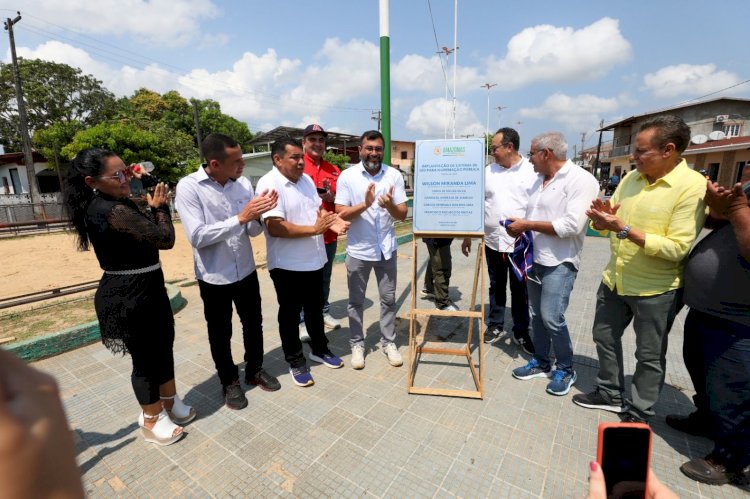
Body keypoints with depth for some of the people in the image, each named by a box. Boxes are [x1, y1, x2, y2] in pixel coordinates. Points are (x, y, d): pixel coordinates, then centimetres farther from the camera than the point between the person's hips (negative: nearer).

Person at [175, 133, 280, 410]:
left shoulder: (243, 182, -5)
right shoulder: (188, 187, -16)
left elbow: (253, 231, -3)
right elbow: (197, 237, -24)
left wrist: (258, 214, -25)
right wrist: (241, 217, -29)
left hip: (246, 270, 4)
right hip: (214, 276, -4)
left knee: (253, 324, 19)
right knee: (220, 333, 15)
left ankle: (255, 370, 42)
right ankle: (229, 381, 37)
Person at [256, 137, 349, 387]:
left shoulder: (306, 179, 7)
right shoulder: (269, 184, -17)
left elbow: (319, 208, 13)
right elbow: (274, 227, -25)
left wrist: (332, 222, -9)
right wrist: (314, 229, -26)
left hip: (313, 259, 7)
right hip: (287, 264, -7)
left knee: (315, 308, 21)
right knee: (290, 314, 10)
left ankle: (319, 349, 40)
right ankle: (295, 362, 28)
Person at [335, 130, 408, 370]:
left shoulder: (394, 175, -2)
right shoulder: (347, 176, -6)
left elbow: (403, 214, -3)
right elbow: (340, 214, -9)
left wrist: (390, 205, -24)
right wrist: (365, 204, -24)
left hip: (386, 248, 2)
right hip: (358, 250, -1)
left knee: (388, 298, 12)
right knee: (356, 300, 11)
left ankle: (388, 342, 30)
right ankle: (357, 344, 29)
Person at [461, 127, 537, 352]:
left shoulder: (532, 171, -4)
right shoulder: (487, 171, 5)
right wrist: (467, 236, 7)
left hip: (521, 243, -2)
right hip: (492, 241, 3)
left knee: (520, 289, 10)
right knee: (496, 286, 16)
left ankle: (521, 332, 26)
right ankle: (495, 325, 32)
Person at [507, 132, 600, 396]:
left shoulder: (581, 180, -13)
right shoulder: (539, 180, 11)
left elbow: (571, 226, -23)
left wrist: (526, 225, -18)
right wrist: (519, 228, -1)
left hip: (560, 263, -7)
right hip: (535, 259, 7)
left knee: (552, 317, -8)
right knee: (537, 315, 13)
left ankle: (566, 369, 15)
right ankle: (540, 362, 28)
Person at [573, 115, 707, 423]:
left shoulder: (693, 187, -17)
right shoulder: (631, 179, 2)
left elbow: (677, 248, -23)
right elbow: (610, 222, 9)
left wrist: (624, 230, -30)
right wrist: (601, 218, -14)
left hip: (656, 289, -6)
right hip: (614, 280, 7)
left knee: (649, 356, 12)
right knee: (605, 338, 18)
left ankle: (639, 414, 31)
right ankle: (610, 394, 39)